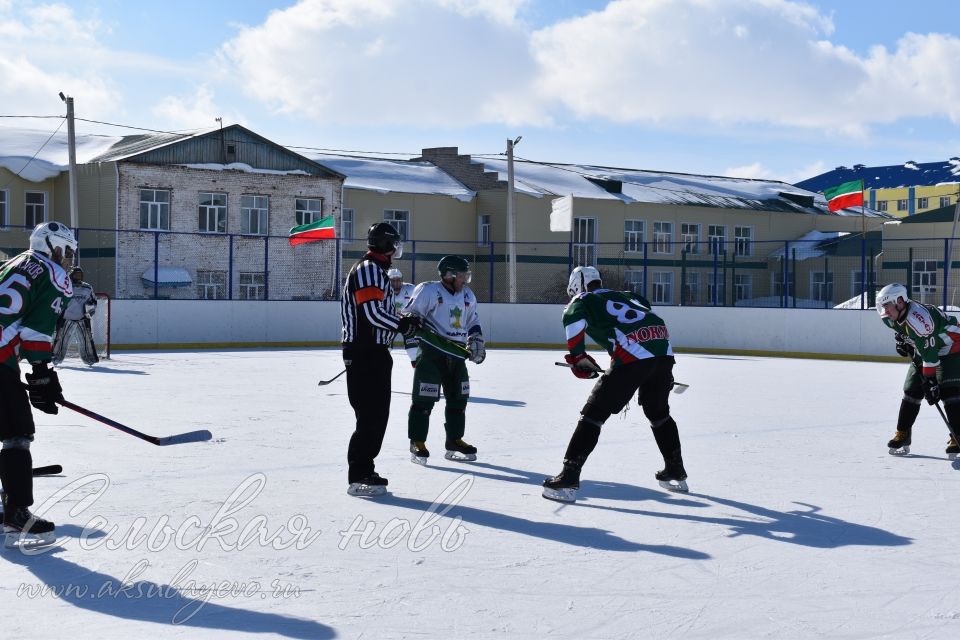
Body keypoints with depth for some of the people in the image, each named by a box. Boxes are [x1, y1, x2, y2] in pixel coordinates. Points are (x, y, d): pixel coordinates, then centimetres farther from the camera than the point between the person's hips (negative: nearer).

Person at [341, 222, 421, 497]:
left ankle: (363, 470, 23)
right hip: (365, 353, -11)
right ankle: (358, 477, -8)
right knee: (370, 415, -10)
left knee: (377, 413, 15)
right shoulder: (368, 269, -13)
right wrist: (403, 325, -12)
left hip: (374, 353, 11)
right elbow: (372, 312, -22)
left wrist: (403, 322, 13)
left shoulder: (377, 270, 21)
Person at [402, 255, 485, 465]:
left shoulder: (468, 296, 12)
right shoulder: (428, 291, -10)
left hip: (456, 355, 7)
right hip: (430, 353, -7)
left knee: (458, 398, 11)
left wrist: (477, 342, 12)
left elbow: (473, 322, 26)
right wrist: (414, 352, -15)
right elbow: (409, 317, -10)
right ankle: (417, 443, 2)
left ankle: (454, 442, 23)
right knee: (424, 400, -6)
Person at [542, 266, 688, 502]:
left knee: (594, 412, 0)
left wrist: (578, 359, 1)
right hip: (664, 351, 6)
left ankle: (568, 479, -7)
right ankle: (676, 474, 35)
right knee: (658, 412, 28)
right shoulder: (621, 295, 35)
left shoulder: (581, 300, 15)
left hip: (633, 356, -6)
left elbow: (573, 318, -8)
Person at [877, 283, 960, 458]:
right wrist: (901, 341, 0)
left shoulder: (918, 317, -35)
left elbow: (929, 354, -36)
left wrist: (930, 382, -36)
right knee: (912, 390, 5)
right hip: (925, 350, 9)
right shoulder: (897, 318, -7)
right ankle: (902, 436, 14)